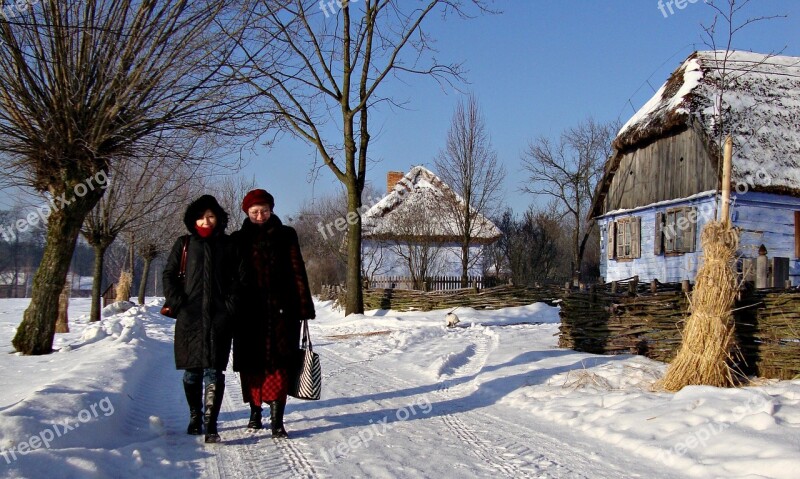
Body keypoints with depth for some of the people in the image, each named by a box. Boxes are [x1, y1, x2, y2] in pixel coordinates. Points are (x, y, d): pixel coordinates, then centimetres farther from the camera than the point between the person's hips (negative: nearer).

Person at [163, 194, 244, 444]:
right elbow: (169, 275, 11)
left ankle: (211, 425, -10)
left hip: (219, 318, -1)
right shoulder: (184, 244, 11)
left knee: (214, 370, -8)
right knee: (192, 370, 6)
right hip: (189, 317, 2)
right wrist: (177, 302, -3)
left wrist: (230, 304, -4)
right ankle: (195, 416, 26)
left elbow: (240, 277, 7)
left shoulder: (228, 245, 8)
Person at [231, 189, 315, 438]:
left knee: (279, 363, -7)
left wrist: (304, 306, -4)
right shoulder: (239, 240, 10)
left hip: (281, 310, -2)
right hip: (249, 312, 2)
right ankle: (255, 411, 24)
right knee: (251, 364, 7)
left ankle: (277, 419, -10)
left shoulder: (286, 235, 6)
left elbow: (298, 272, 3)